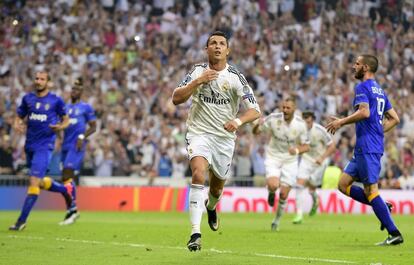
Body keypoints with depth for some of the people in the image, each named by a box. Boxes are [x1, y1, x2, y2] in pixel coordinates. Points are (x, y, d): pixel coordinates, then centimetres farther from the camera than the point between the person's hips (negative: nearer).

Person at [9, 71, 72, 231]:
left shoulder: (56, 101, -2)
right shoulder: (28, 99, 8)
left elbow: (66, 120, 8)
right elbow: (19, 117, 15)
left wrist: (60, 127, -14)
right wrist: (17, 125, -8)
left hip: (45, 146, -5)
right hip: (30, 145, 6)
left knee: (34, 181, -15)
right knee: (40, 182, 15)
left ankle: (22, 220, -13)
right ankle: (65, 190, 44)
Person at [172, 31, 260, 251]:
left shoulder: (235, 77, -7)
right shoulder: (198, 71, -2)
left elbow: (254, 110, -10)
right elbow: (176, 99, -8)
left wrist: (238, 121, -30)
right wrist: (197, 82, -20)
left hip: (225, 137, 2)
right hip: (199, 133, -1)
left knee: (217, 186, 14)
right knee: (199, 174, -27)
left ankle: (211, 207, 53)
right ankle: (195, 232, -30)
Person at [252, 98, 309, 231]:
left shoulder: (300, 124, -11)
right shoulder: (273, 118, -14)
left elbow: (306, 146, -4)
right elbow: (255, 132, -5)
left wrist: (297, 150, -26)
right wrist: (258, 125, -29)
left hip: (290, 160, 1)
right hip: (273, 157, -1)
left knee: (283, 194, -1)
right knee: (273, 185, -26)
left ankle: (277, 220, 23)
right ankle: (271, 193, 13)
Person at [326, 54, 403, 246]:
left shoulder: (362, 87, -7)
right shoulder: (379, 90, 20)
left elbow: (364, 112, -23)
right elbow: (394, 119, 21)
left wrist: (341, 122, -12)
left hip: (367, 148, -9)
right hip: (364, 148, 9)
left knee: (370, 190, -9)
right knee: (343, 184, 11)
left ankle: (394, 234, -10)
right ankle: (383, 208, 5)